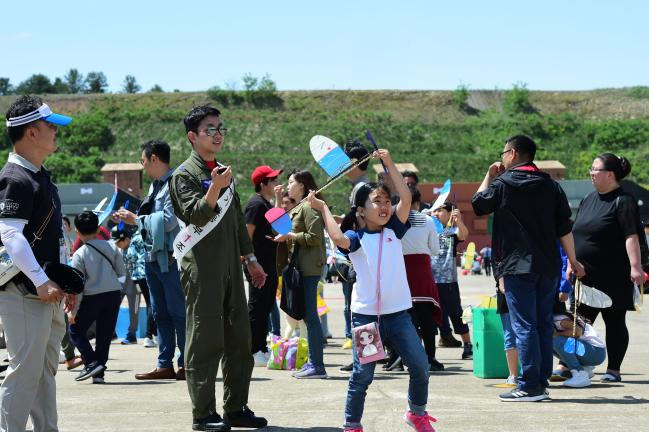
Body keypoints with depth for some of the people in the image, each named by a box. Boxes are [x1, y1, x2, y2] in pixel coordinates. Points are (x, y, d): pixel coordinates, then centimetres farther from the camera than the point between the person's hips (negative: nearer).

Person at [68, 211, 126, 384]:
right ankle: (99, 373, 9)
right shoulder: (111, 246, 0)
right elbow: (122, 272, 6)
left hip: (92, 297, -4)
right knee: (104, 334, 10)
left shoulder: (79, 254, -9)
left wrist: (72, 310, -5)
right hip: (114, 294, 4)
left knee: (76, 330, 12)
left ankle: (92, 363, -4)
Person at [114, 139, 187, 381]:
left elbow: (168, 221, -19)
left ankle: (186, 364, 1)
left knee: (178, 312, -4)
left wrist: (136, 219, -11)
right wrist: (131, 218, 6)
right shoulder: (156, 184, 15)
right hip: (153, 256, 9)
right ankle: (165, 365, 15)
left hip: (171, 257, -9)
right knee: (160, 313, 10)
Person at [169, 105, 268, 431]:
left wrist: (250, 259, 23)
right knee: (205, 340, -7)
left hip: (230, 266, 8)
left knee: (238, 338, 8)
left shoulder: (224, 172, 19)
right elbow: (195, 215, -18)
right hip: (202, 267, -8)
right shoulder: (184, 174, -5)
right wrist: (215, 188, -33)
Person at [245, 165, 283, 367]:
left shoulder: (268, 204, 17)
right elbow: (247, 234, -18)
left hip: (269, 264, 10)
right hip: (259, 264, -10)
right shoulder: (256, 204, -13)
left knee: (266, 307, 14)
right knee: (256, 307, -5)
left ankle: (261, 348, 21)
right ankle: (253, 352, -1)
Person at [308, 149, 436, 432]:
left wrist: (389, 163, -1)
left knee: (420, 367, 2)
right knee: (362, 375, 0)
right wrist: (323, 208, -11)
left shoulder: (394, 231, 8)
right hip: (365, 314, -3)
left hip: (398, 313, 3)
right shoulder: (357, 238, -1)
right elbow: (339, 238, -23)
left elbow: (405, 198, -2)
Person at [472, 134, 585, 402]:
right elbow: (564, 227, 8)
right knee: (544, 324, 10)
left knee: (524, 326, -5)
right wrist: (573, 261, 15)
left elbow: (478, 205, 10)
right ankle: (542, 382, 12)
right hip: (548, 266, 5)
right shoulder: (550, 185, 8)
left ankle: (529, 387, -8)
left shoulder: (503, 183, -4)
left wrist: (489, 177, 19)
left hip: (518, 266, -5)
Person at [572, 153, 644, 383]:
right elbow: (576, 235, 20)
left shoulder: (623, 202, -10)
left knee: (614, 321, 2)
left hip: (612, 278, -7)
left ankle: (613, 370, 8)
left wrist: (635, 266, -26)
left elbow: (631, 237, -18)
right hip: (586, 276, 7)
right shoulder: (589, 200, 14)